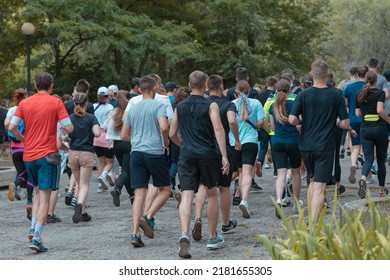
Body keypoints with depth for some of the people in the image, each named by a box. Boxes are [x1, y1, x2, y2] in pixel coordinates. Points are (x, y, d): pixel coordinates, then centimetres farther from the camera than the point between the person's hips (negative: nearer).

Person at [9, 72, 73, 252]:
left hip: (28, 155, 4)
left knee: (38, 191, 23)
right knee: (44, 196, -2)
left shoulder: (25, 103, 4)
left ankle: (33, 228, 9)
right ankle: (37, 237, -12)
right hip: (47, 154, -4)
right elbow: (69, 128, -10)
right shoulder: (56, 103, -5)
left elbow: (12, 127, -1)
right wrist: (62, 126, 12)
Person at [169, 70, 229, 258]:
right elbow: (218, 129, -13)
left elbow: (172, 134, 12)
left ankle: (184, 234, -30)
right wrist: (224, 156, -15)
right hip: (207, 154, -2)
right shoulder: (211, 106, -2)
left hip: (186, 156, 2)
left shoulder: (180, 107, 9)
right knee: (211, 194, 15)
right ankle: (213, 238, 23)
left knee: (186, 196, -6)